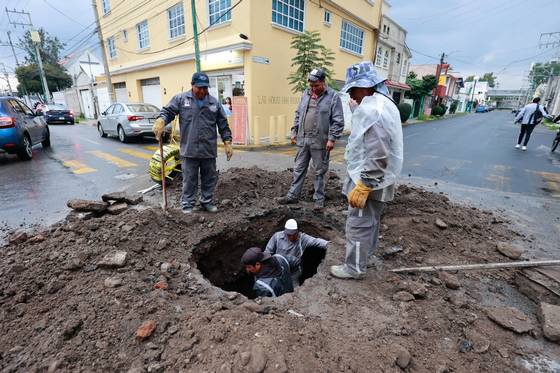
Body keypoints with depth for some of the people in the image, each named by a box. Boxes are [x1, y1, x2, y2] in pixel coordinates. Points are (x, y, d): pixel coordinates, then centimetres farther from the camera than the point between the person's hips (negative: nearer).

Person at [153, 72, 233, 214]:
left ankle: (207, 202, 29)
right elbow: (167, 111, 4)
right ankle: (187, 205, 20)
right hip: (189, 150, -2)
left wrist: (227, 143, 4)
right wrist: (161, 121, -18)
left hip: (209, 150, 2)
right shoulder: (181, 99, 2)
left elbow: (223, 125, 9)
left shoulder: (214, 103, 8)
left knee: (209, 178, 12)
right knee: (189, 180, 6)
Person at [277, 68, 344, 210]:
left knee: (319, 172, 6)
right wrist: (294, 132, 13)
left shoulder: (333, 97, -6)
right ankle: (293, 195, 22)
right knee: (299, 169, 11)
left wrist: (332, 139, -15)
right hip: (302, 139, 5)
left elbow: (338, 121, -9)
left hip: (320, 141, -5)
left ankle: (319, 199, 18)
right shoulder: (306, 94, 11)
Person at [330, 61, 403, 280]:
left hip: (368, 180, -11)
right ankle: (365, 256, 42)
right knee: (370, 221, 23)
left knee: (359, 224, 2)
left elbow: (377, 157, -29)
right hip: (377, 180, 11)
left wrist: (363, 187, -27)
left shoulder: (372, 110, -23)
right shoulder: (383, 103, 12)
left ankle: (354, 268, 19)